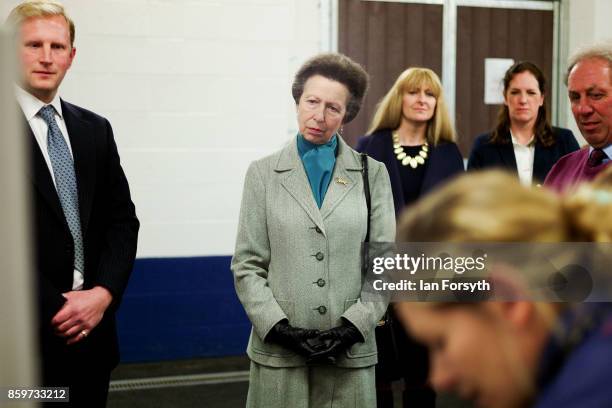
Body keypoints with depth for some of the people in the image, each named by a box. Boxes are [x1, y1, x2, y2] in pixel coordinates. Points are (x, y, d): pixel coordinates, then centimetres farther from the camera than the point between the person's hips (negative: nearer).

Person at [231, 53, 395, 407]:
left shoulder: (372, 173, 5)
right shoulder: (264, 173, 4)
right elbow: (247, 264, 1)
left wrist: (353, 325, -9)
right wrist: (278, 327, -10)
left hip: (350, 352, 0)